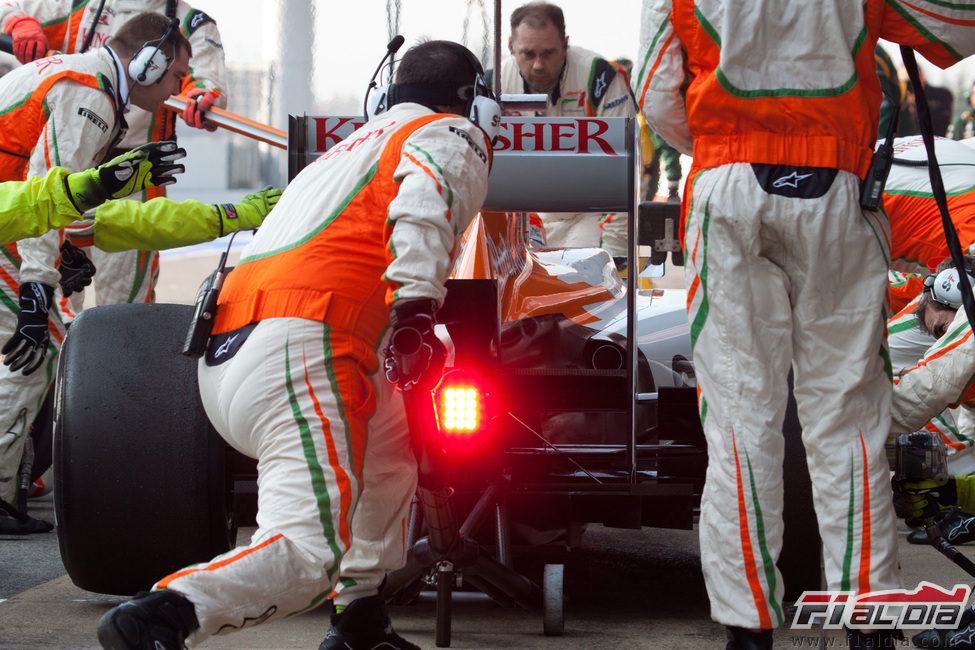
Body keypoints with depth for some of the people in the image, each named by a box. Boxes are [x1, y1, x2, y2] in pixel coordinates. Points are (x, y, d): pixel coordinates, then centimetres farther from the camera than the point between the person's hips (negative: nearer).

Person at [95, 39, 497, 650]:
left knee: (388, 430, 30)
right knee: (311, 552, -18)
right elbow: (423, 204, -11)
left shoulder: (354, 145, 34)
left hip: (223, 356, 9)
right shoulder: (453, 136, 11)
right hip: (297, 351, -9)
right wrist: (417, 310, -22)